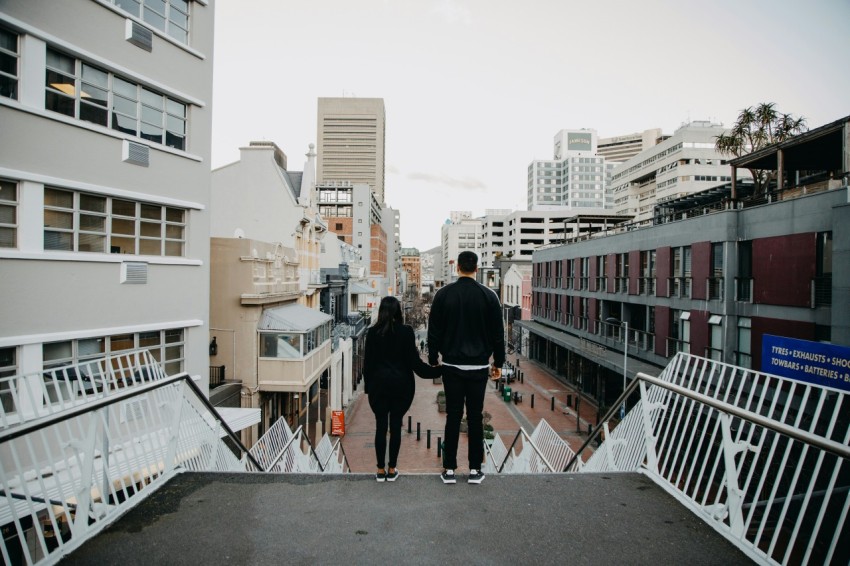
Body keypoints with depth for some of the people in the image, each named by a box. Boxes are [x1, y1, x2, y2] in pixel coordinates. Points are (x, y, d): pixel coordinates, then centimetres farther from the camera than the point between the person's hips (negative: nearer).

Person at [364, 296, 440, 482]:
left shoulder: (373, 332, -4)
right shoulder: (406, 332, -7)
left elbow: (368, 362, 0)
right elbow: (414, 361, -7)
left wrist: (368, 386, 10)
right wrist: (437, 371, 2)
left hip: (379, 384, 1)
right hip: (401, 384, 0)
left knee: (380, 426, 8)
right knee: (395, 426, 8)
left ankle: (381, 470, 15)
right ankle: (392, 470, 16)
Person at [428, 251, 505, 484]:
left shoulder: (443, 294, -2)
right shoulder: (488, 296, -3)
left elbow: (434, 331, 0)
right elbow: (498, 333, 0)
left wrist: (432, 360, 10)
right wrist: (498, 362, 10)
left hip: (452, 366, 0)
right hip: (479, 367, 0)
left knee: (453, 417, 6)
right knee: (475, 417, 7)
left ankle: (449, 470, 13)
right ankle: (475, 470, 15)